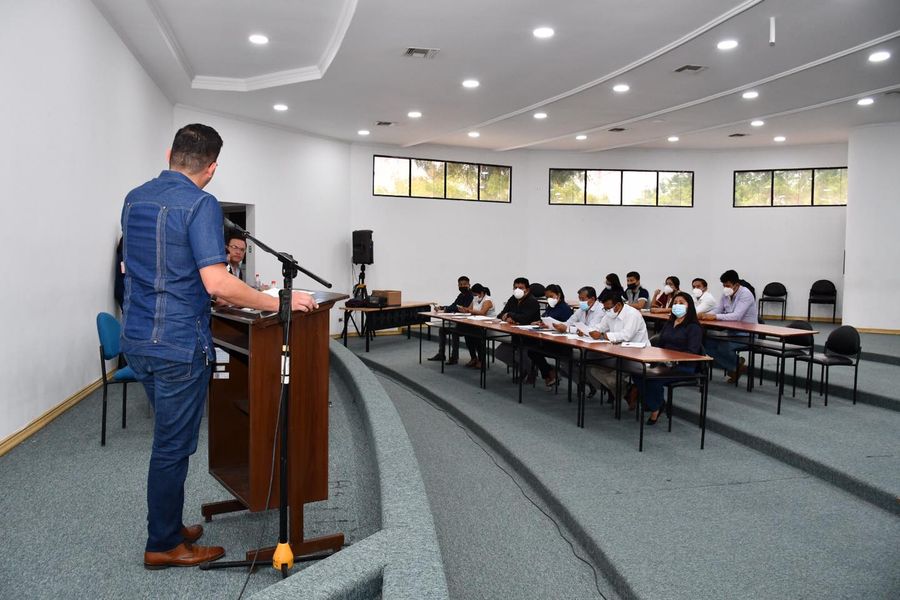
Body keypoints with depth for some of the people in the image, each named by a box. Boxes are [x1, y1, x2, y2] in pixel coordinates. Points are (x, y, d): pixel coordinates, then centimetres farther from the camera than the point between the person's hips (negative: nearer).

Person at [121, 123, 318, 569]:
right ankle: (163, 545, 19)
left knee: (170, 436, 21)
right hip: (178, 344, -8)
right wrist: (279, 303, -17)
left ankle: (169, 525, 33)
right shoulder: (200, 205, -16)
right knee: (173, 445, 5)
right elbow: (216, 283, -24)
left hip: (137, 337, 8)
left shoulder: (134, 198, 9)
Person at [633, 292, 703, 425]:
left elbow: (692, 352, -12)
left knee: (654, 377, -32)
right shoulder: (668, 324, 22)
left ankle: (655, 407, -6)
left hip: (684, 366, -6)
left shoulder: (694, 327, -2)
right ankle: (654, 404, -5)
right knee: (639, 372, -23)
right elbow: (660, 345, 20)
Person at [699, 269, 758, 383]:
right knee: (706, 343, -11)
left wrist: (714, 316, -37)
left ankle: (737, 365, 3)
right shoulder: (726, 294, 5)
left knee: (723, 347, -31)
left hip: (747, 334, -8)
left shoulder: (745, 294, -18)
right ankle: (734, 368, -1)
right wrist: (705, 315, -22)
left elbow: (736, 316, -30)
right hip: (731, 332, 8)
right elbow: (716, 310, 1)